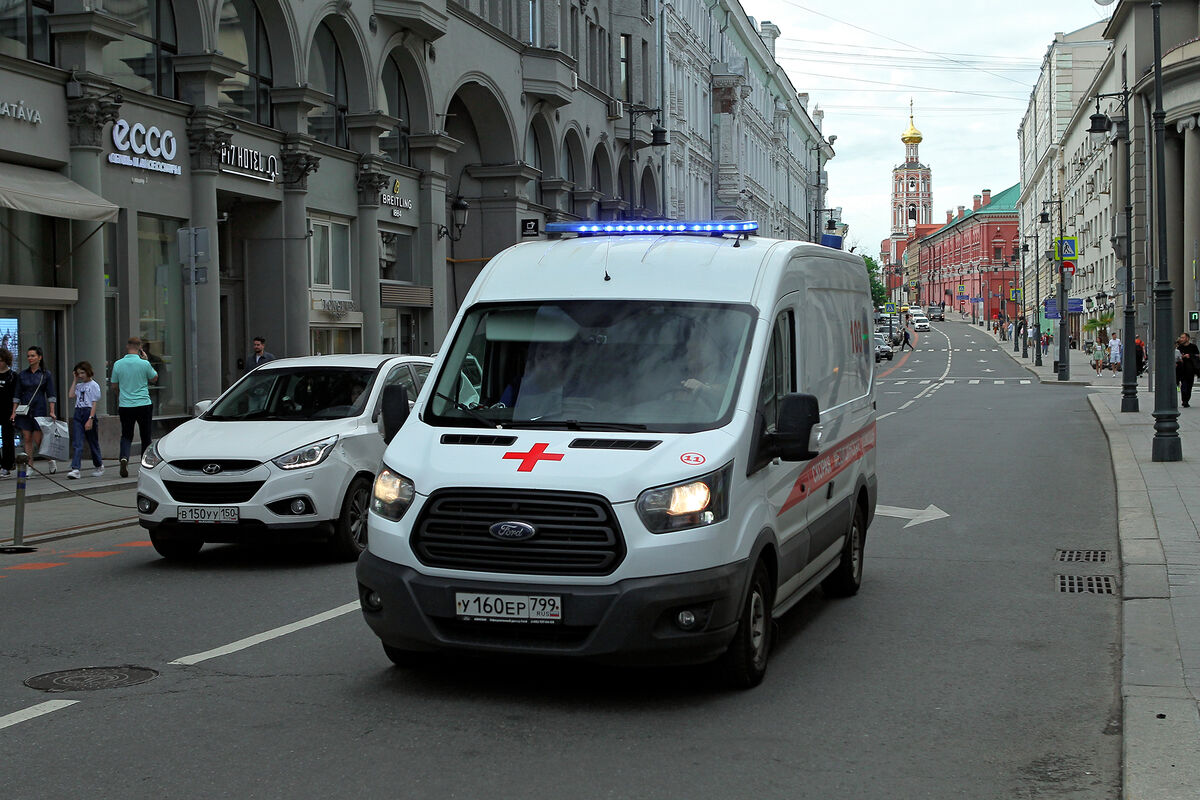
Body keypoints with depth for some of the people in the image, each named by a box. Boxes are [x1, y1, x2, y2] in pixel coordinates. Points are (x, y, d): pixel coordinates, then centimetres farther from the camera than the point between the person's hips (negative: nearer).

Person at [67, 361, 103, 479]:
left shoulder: (93, 385, -4)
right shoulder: (79, 385, 15)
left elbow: (94, 404, -9)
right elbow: (71, 395, -1)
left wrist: (90, 419, -17)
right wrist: (75, 380, 6)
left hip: (88, 413, -5)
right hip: (77, 414, 5)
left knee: (93, 442, 8)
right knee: (77, 443, -8)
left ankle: (99, 466, 27)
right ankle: (75, 469, -16)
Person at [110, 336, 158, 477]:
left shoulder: (118, 364, -3)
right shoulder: (144, 364, -9)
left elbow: (114, 384, 8)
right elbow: (154, 378, 9)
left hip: (125, 406, 2)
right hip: (144, 405, -2)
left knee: (126, 435, 10)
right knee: (145, 437, 10)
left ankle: (124, 457, -16)